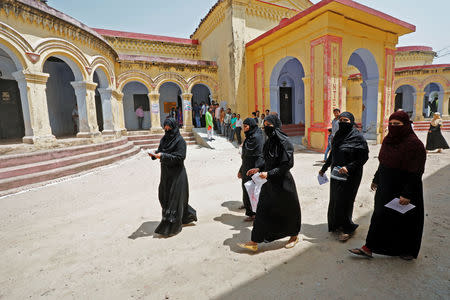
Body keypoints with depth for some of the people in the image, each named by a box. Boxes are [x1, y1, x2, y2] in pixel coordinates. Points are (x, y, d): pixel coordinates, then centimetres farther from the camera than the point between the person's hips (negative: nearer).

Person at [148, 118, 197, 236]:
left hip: (176, 174, -8)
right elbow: (160, 151, 13)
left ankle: (171, 227, 12)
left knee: (174, 199, -1)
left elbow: (179, 157, -20)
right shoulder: (164, 139, 10)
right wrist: (154, 154, -10)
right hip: (166, 173, 8)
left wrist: (163, 156, -25)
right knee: (164, 196, 15)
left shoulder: (180, 141, -13)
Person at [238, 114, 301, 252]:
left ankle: (294, 236, 40)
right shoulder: (269, 141, 6)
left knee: (287, 210, 13)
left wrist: (269, 173, -22)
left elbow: (287, 164, -20)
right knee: (263, 210, 10)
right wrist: (258, 168, 3)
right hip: (269, 182, 8)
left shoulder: (284, 142, -19)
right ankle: (254, 242, 22)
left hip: (282, 182, -8)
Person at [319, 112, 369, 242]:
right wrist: (324, 168, 20)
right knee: (335, 200, 12)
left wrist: (348, 167, -24)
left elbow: (364, 157, -13)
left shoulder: (358, 137, -12)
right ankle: (337, 224, 30)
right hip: (336, 174, 6)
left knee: (344, 201, 1)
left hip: (350, 176, -6)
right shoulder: (338, 135, 7)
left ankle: (347, 228, 21)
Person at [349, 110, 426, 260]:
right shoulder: (388, 140, 4)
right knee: (380, 216, 11)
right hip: (386, 188, 7)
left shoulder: (414, 144, -18)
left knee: (405, 220, 11)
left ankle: (409, 251, 35)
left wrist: (407, 194, -23)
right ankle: (369, 248, 20)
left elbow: (416, 173, -20)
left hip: (404, 190, -7)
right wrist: (376, 179, 19)